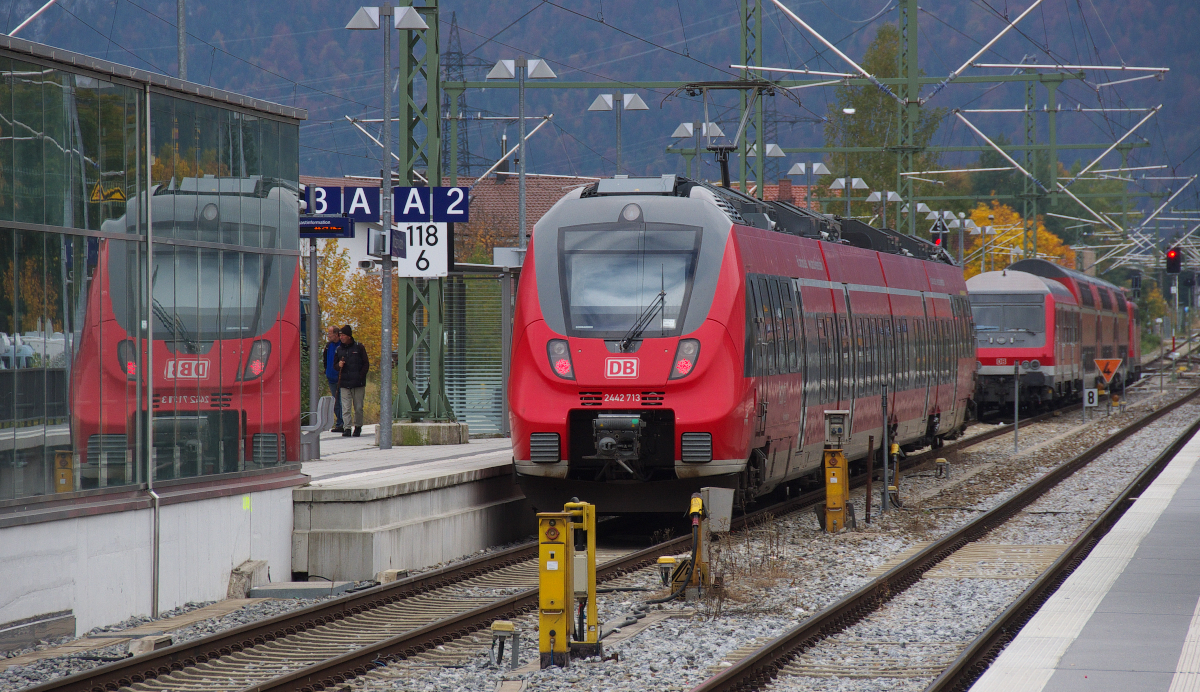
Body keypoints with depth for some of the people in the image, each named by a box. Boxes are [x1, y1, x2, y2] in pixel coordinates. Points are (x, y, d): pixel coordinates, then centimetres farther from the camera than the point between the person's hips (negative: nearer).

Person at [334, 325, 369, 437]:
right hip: (344, 384, 2)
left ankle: (358, 427, 17)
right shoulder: (339, 349, 11)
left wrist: (360, 376, -7)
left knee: (358, 407, 3)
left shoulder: (359, 347, 2)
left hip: (358, 383, -2)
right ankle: (347, 428, -8)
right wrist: (339, 365, -4)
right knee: (345, 407, -7)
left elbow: (366, 364, 5)